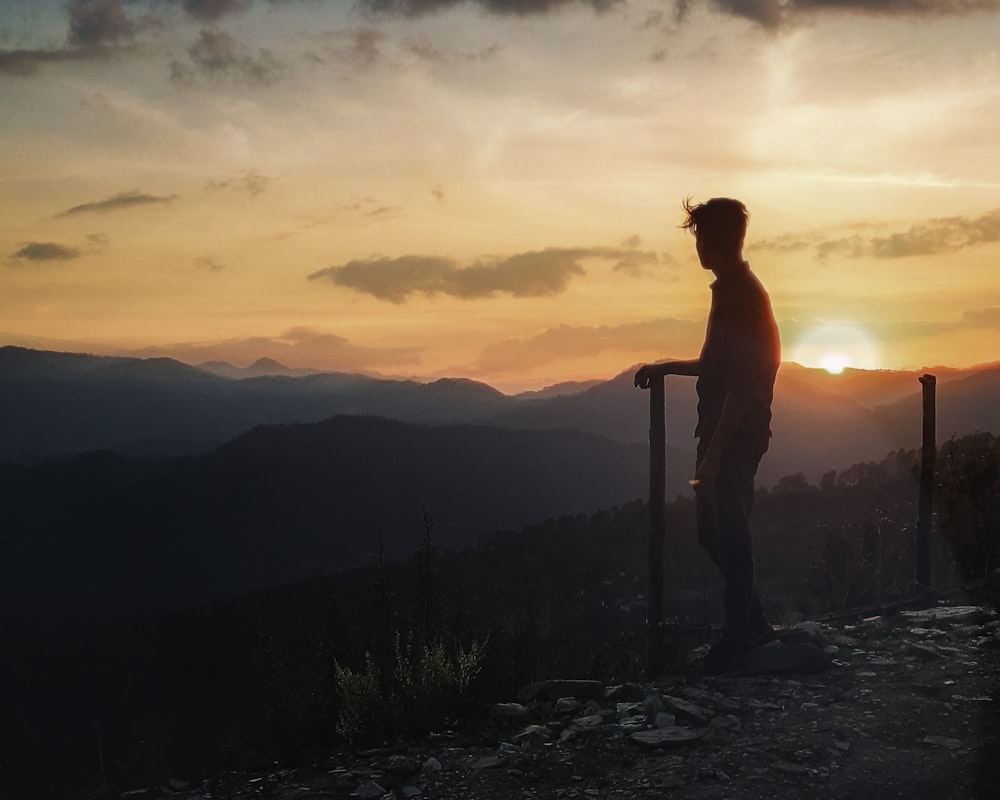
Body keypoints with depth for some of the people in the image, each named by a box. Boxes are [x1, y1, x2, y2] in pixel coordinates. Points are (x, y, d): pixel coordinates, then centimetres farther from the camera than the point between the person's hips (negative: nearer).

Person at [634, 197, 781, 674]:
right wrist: (668, 367, 27)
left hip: (734, 437, -10)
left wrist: (714, 452, -22)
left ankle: (738, 636, 9)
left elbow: (741, 383, -22)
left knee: (727, 533, -2)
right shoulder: (737, 291, 14)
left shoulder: (740, 296, -17)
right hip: (726, 434, 10)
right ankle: (752, 624, 24)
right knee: (715, 531, 15)